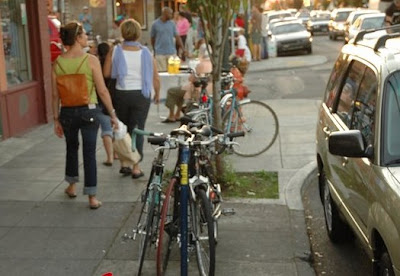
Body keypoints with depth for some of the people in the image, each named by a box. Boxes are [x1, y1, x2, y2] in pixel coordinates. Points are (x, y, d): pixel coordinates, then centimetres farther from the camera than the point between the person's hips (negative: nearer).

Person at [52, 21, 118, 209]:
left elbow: (55, 95, 1)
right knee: (89, 153, 3)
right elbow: (102, 91, -11)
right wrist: (112, 114, -2)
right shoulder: (91, 60, -12)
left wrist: (56, 119, 10)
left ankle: (72, 187, 39)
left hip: (67, 113, 3)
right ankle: (92, 197, 6)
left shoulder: (58, 63, -2)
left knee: (71, 148, 24)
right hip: (89, 111, -3)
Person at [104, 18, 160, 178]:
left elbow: (106, 73, -7)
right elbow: (156, 78, -2)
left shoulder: (115, 52, -5)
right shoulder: (145, 53, -4)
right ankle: (136, 167, 3)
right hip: (141, 95, -1)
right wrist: (157, 94, 14)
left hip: (121, 94, 1)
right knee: (137, 129, 5)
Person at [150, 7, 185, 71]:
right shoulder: (155, 24, -2)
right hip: (160, 53, -3)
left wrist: (183, 49, -9)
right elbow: (152, 38, 7)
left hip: (171, 52, 3)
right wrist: (154, 51, 13)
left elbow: (177, 37, 1)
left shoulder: (172, 24, 5)